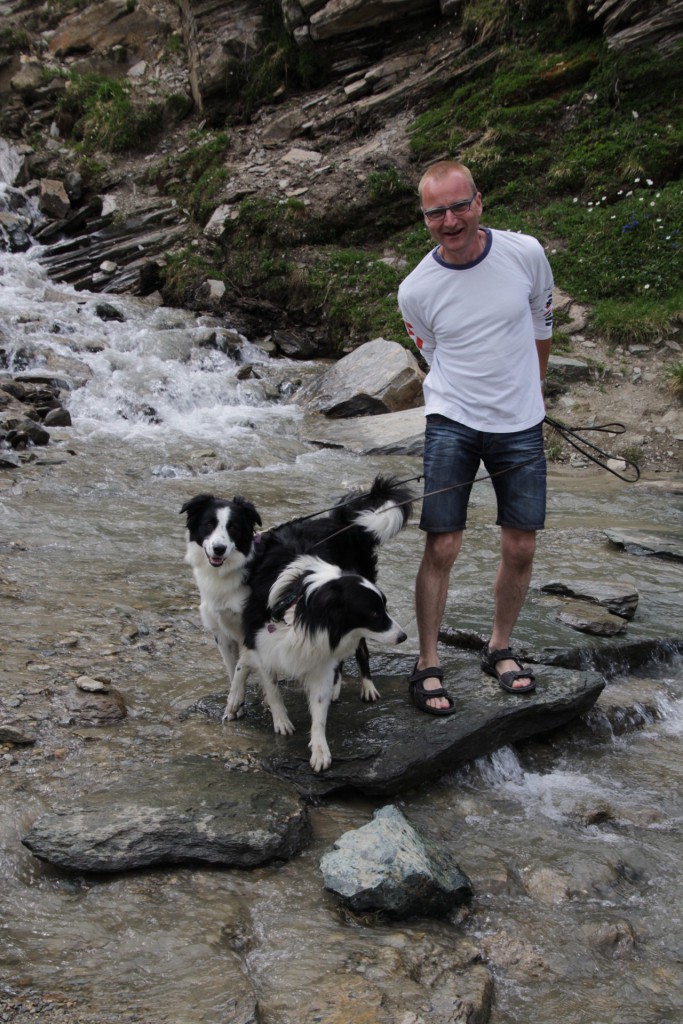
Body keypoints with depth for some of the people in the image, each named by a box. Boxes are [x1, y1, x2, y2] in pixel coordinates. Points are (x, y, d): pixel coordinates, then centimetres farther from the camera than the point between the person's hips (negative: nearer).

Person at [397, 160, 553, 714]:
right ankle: (428, 664, 11)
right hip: (452, 425, -2)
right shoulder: (416, 290, -9)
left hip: (522, 427, 2)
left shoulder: (525, 253, -6)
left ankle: (500, 647, 28)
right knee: (442, 549, -5)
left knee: (521, 549, 6)